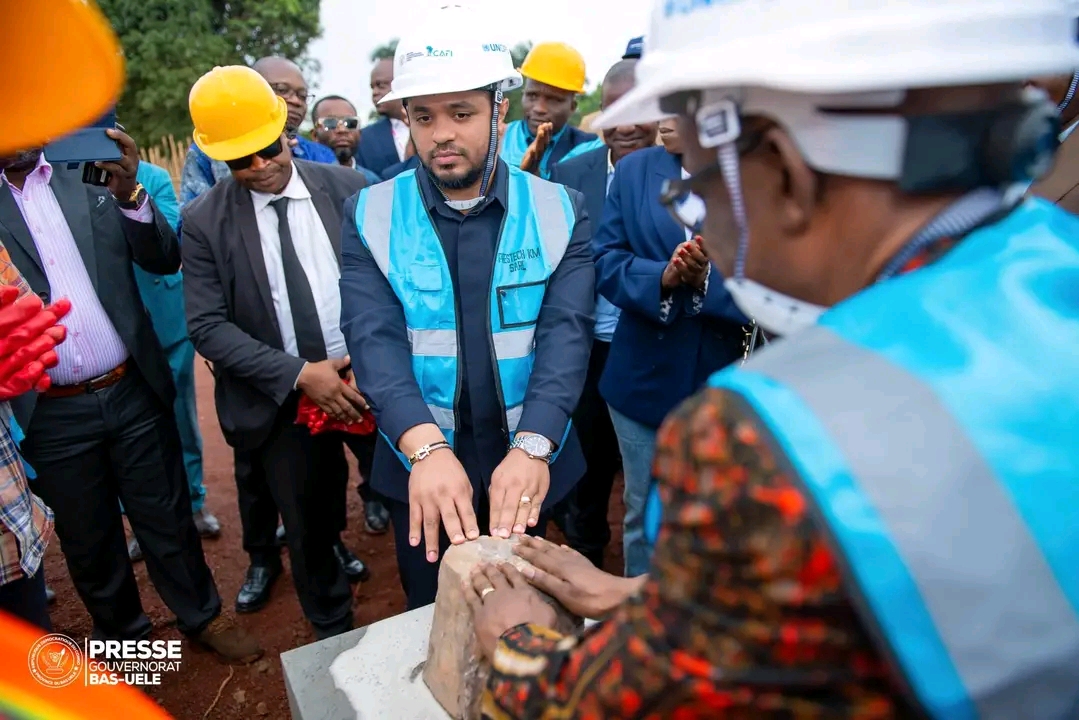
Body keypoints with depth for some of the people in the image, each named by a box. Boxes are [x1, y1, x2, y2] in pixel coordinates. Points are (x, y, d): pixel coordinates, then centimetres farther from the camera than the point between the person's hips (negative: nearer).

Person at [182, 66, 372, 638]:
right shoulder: (204, 221, -5)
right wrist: (300, 374, -19)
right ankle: (335, 639, 38)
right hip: (283, 400, 0)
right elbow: (207, 327, -8)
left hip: (371, 379, 1)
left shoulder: (346, 187, -3)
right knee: (307, 527, 13)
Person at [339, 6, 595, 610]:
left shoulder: (560, 211, -6)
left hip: (526, 462, 0)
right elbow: (374, 339, -18)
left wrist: (532, 446, -33)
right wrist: (426, 447, -35)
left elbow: (566, 332, -17)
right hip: (419, 467, 0)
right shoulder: (371, 216, -6)